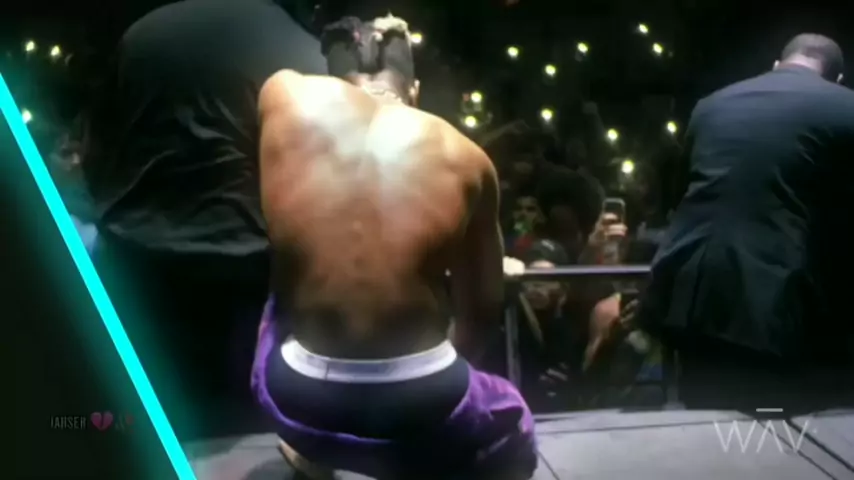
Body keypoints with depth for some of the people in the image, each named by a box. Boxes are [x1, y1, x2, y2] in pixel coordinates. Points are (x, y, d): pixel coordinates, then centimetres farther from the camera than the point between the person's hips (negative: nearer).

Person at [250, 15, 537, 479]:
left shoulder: (287, 96, -4)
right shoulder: (464, 156, -1)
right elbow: (484, 311, 9)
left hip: (300, 403, 2)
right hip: (422, 410, -1)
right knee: (513, 432, 35)